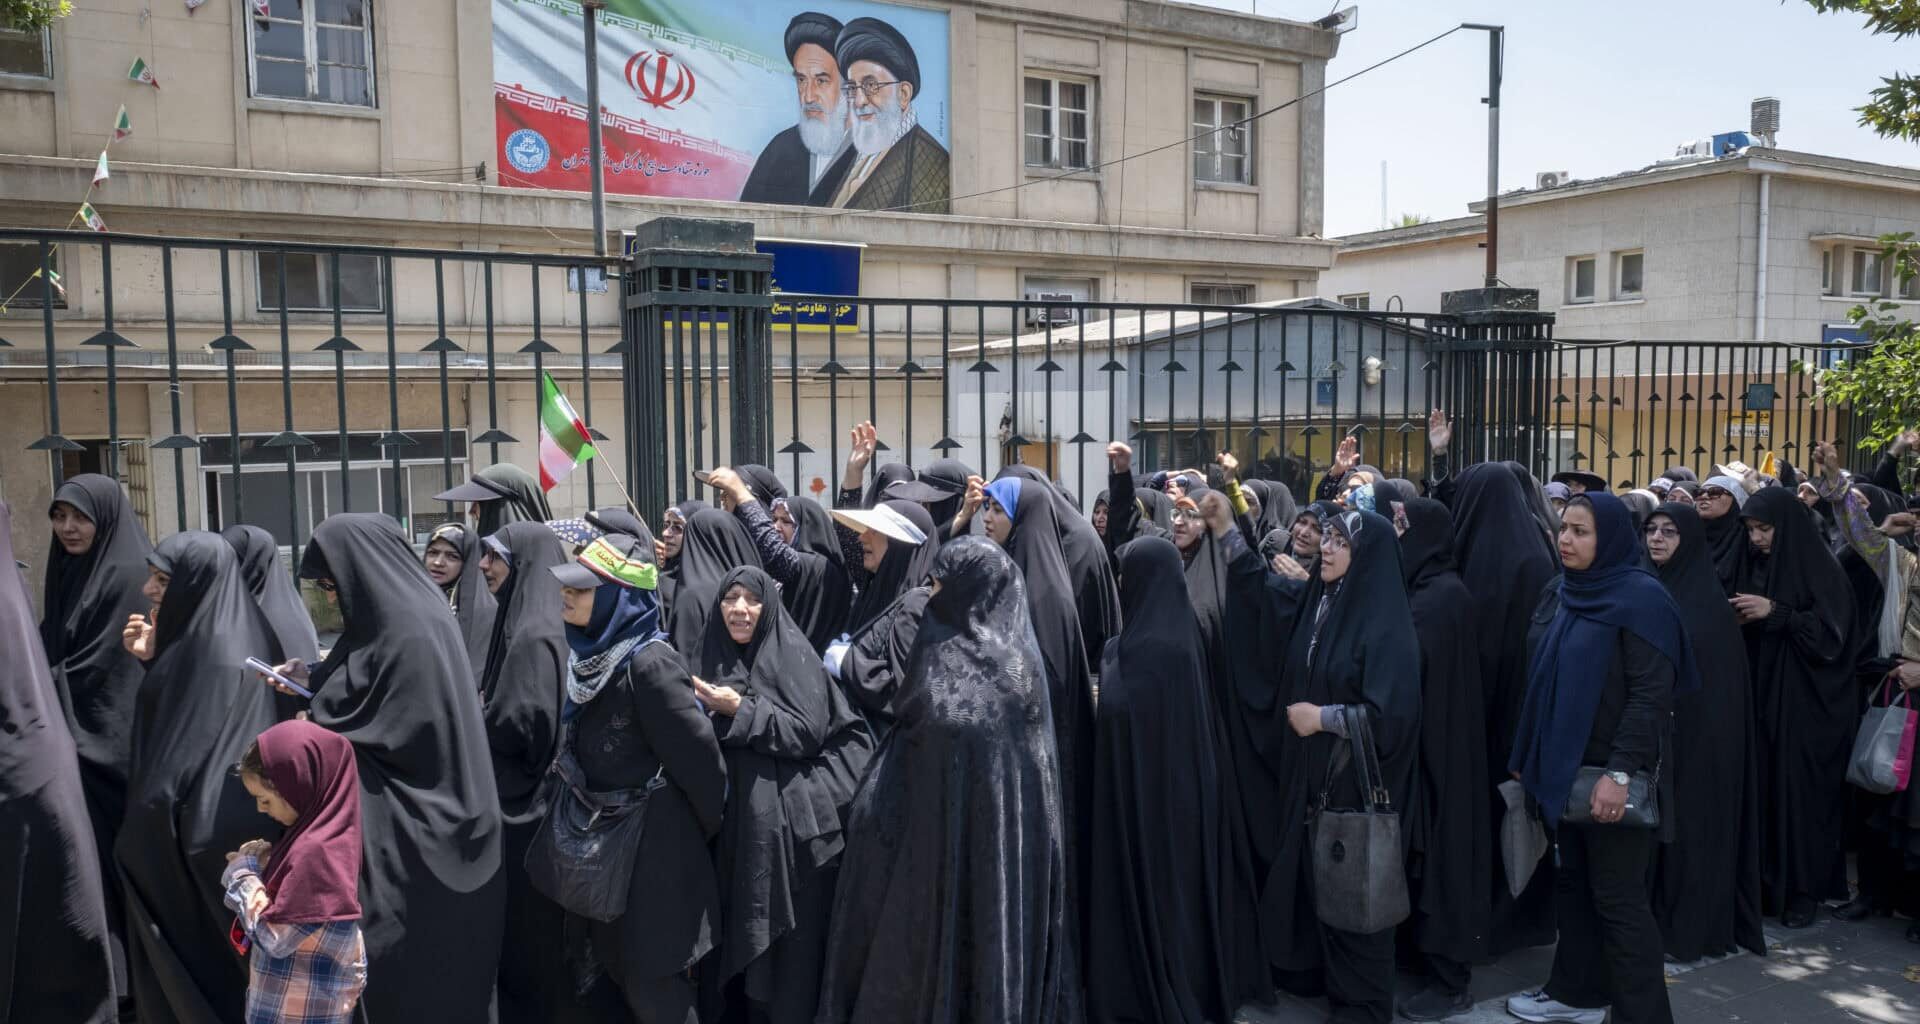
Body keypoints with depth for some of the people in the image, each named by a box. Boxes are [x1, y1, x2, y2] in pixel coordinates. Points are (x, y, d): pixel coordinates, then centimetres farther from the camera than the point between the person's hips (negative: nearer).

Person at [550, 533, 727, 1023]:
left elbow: (696, 752, -19)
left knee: (652, 984, 3)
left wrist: (709, 827, -6)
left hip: (652, 842, -8)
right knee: (616, 969, 18)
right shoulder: (591, 654, 3)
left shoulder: (650, 662, -22)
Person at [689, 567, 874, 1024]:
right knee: (734, 930, 7)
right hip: (731, 818, 4)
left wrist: (740, 710, -16)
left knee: (785, 936, 0)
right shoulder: (711, 658, 10)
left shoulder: (793, 654, -4)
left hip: (786, 821, -4)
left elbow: (808, 733, -12)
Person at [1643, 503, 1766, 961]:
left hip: (1696, 733, -6)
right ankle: (1654, 918, 18)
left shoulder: (1708, 601, -7)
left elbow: (1716, 682, -11)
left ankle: (1691, 928, 10)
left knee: (1690, 823, 0)